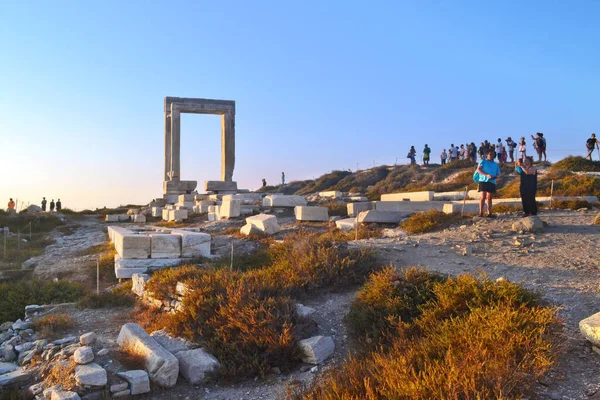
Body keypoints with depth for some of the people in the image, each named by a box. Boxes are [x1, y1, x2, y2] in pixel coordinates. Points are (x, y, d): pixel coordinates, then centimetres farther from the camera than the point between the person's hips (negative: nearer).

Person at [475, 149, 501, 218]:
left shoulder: (495, 164, 19)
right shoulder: (483, 162, 5)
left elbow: (498, 174, 17)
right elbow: (478, 169, -9)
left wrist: (495, 177, -8)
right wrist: (487, 175, -20)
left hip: (492, 182, 5)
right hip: (483, 181, -5)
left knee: (489, 198, 6)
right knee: (483, 197, -9)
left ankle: (489, 213, 8)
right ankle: (481, 213, -9)